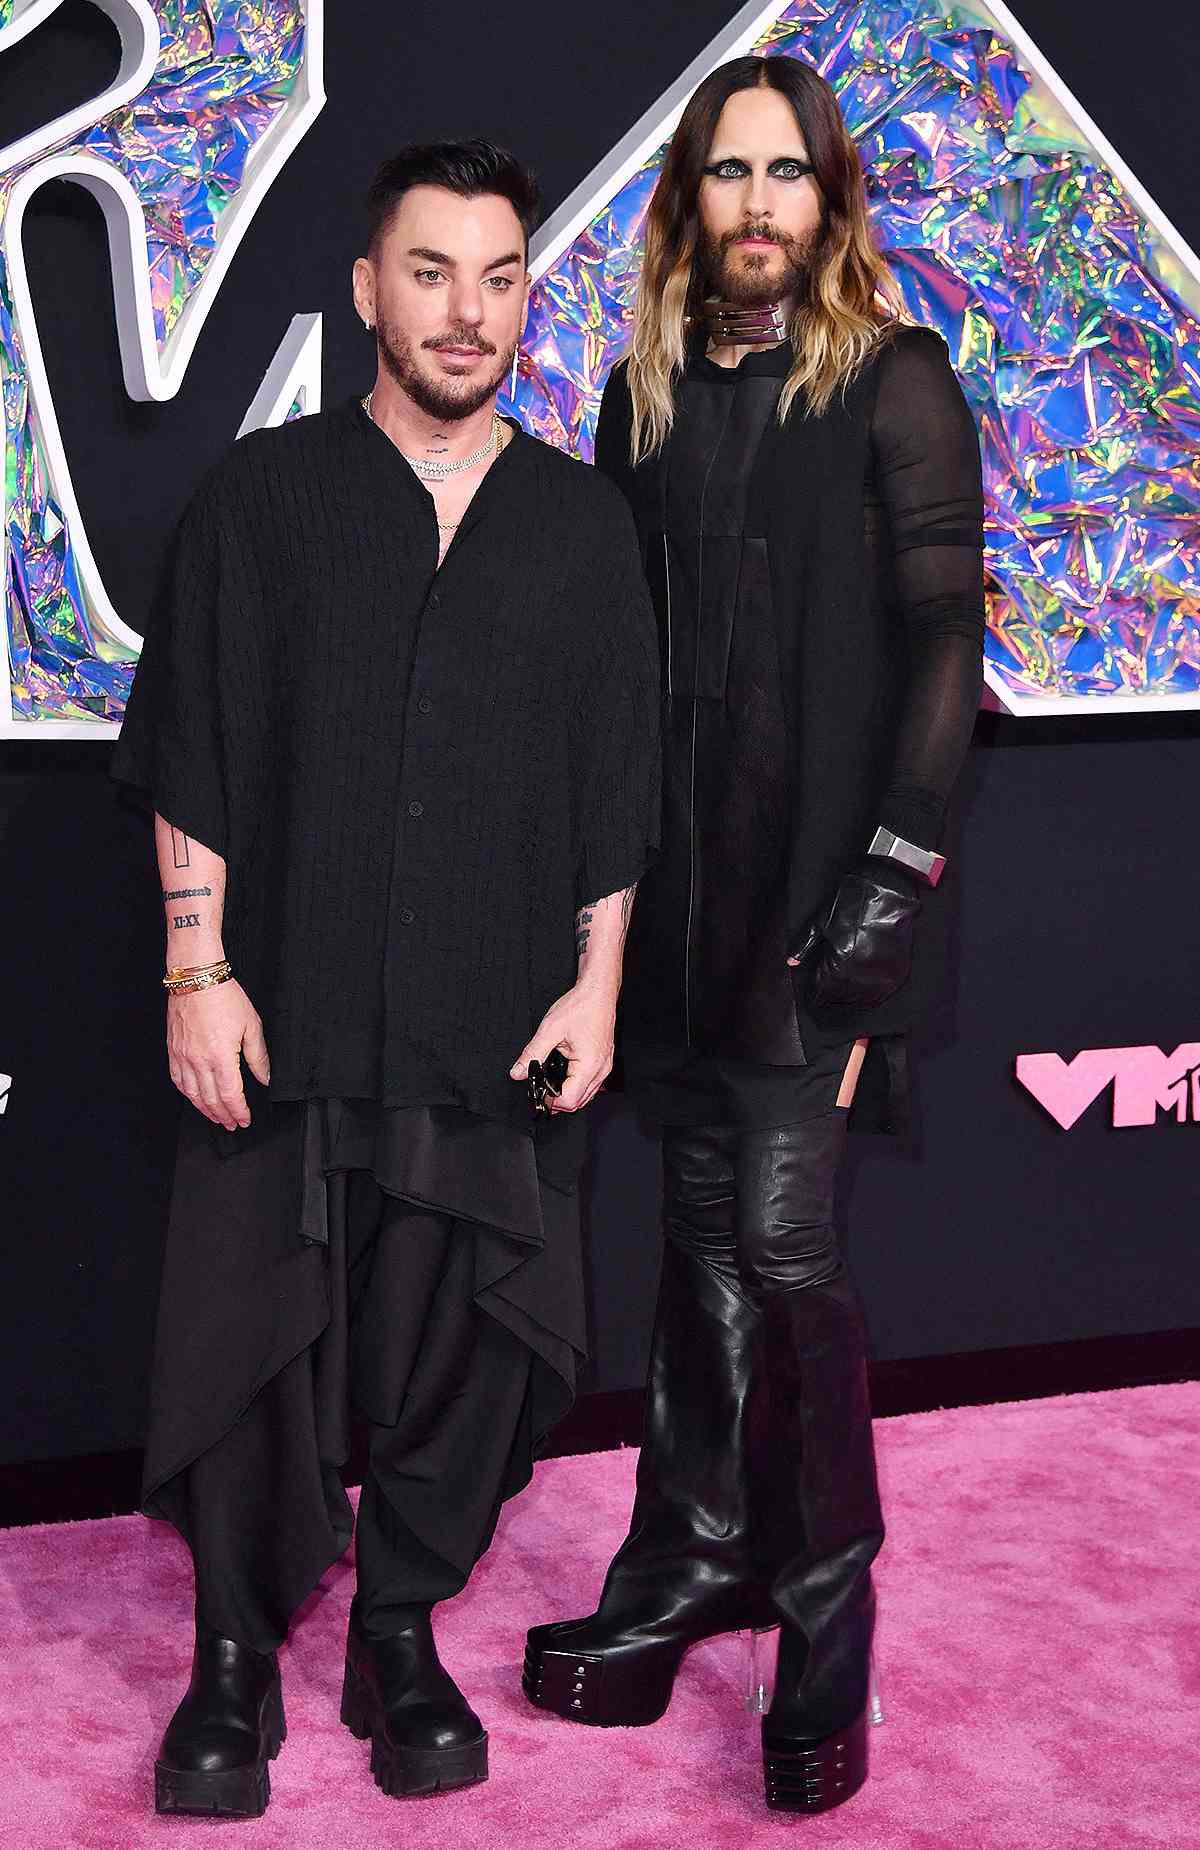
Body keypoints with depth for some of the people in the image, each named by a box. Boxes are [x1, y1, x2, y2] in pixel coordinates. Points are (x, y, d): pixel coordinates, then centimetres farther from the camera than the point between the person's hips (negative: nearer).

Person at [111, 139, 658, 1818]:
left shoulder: (584, 524, 8)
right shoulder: (265, 496, 4)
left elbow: (616, 793, 10)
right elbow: (189, 761, 1)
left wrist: (595, 988, 4)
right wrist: (198, 972, -5)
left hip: (496, 1044, 2)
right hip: (288, 1028, -1)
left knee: (458, 1354, 8)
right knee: (254, 1341, 4)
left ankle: (402, 1638, 26)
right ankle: (235, 1659, 21)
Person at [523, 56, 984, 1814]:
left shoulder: (892, 383, -1)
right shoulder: (648, 395, 13)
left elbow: (944, 633, -6)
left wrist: (894, 871, -13)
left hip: (824, 885, -5)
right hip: (681, 886, 5)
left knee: (783, 1236, -8)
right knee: (706, 1222, 11)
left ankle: (828, 1606, 9)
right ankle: (702, 1558, 23)